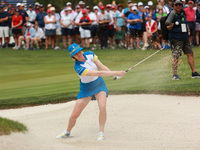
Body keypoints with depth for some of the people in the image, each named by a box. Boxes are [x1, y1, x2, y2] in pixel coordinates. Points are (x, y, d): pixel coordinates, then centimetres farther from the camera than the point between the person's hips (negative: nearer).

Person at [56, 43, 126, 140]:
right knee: (74, 115, -1)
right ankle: (67, 132, 28)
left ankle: (101, 132, -9)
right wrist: (116, 73, -33)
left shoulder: (90, 54, -13)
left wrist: (114, 73, -26)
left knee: (102, 107, -23)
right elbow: (99, 73, -33)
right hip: (86, 89, -3)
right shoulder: (78, 67, -30)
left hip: (99, 85, 3)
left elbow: (102, 67, -11)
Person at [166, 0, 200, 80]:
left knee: (190, 54, 6)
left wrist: (188, 31, 15)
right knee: (176, 56, -10)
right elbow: (168, 27, -17)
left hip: (185, 38, 7)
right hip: (176, 39, -7)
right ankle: (175, 75, -6)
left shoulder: (183, 14, 11)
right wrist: (170, 26, -37)